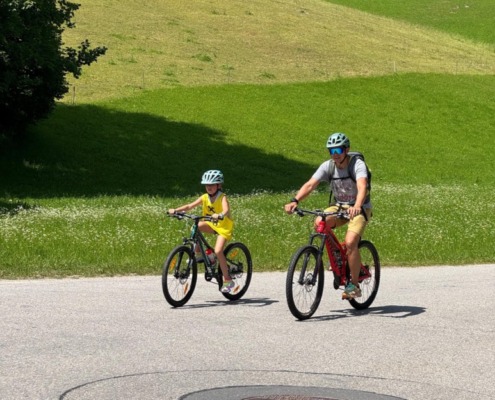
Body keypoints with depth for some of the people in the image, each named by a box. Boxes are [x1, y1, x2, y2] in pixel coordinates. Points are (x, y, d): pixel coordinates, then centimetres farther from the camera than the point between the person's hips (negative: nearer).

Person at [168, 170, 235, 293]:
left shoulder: (222, 197, -18)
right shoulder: (205, 197, -3)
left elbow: (226, 210, -36)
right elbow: (190, 205, -9)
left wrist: (219, 215, -58)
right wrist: (176, 210, -24)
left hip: (224, 226, -5)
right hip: (212, 224, 5)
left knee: (218, 251, -23)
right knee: (196, 226, -25)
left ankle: (227, 280, -11)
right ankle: (198, 253, -6)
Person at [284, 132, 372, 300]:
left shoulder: (357, 165, -22)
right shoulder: (328, 166, -9)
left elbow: (362, 187, -39)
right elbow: (310, 185, -18)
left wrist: (357, 207, -59)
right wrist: (294, 201, -36)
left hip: (359, 208, -5)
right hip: (339, 206, 5)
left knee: (350, 242, -26)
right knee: (319, 223, -25)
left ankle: (354, 285, -12)